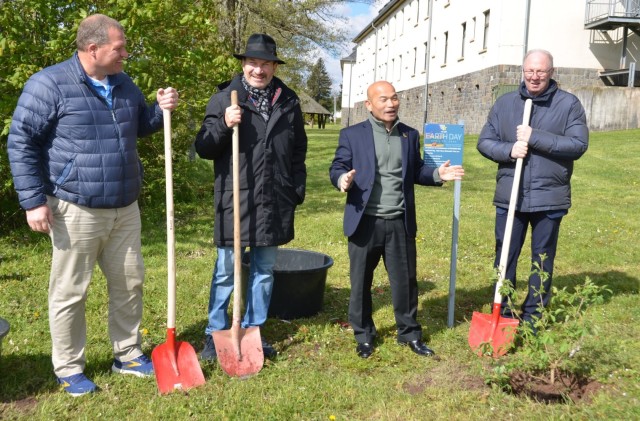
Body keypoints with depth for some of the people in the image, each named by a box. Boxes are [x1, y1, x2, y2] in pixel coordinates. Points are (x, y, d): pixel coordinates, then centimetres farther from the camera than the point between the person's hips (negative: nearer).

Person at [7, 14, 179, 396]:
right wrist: (34, 201, -14)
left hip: (125, 209, 6)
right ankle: (69, 369, 21)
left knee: (130, 283, 13)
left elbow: (139, 127, 23)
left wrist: (162, 109, 1)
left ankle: (128, 355, 30)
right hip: (76, 211, -6)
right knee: (70, 292, 5)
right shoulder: (49, 84, -10)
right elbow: (21, 142, -9)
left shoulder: (124, 84, 9)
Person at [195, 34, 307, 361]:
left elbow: (298, 151, 15)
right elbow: (203, 149, -1)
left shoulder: (289, 102, 8)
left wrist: (297, 191, 9)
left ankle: (253, 331, 27)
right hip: (235, 200, -3)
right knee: (226, 272, 5)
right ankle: (215, 334, 20)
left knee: (264, 271, 12)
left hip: (274, 202, 3)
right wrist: (223, 125, -18)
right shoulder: (223, 99, -1)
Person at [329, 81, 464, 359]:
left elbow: (415, 171, 16)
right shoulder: (352, 135, 0)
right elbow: (337, 168, -2)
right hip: (365, 222, -2)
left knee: (405, 281, 11)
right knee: (361, 283, 8)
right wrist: (343, 179, -24)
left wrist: (437, 174, -2)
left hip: (400, 223, 3)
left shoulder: (410, 135, 11)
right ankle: (364, 335, 26)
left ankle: (410, 333, 27)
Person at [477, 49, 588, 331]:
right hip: (509, 196, 2)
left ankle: (532, 318, 25)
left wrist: (535, 137, -19)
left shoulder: (569, 104, -2)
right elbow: (484, 142, 5)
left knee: (542, 260, 10)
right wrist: (508, 150, -15)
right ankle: (502, 315, 23)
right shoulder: (505, 103, 5)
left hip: (549, 197, -1)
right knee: (505, 257, 9)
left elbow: (578, 144, -12)